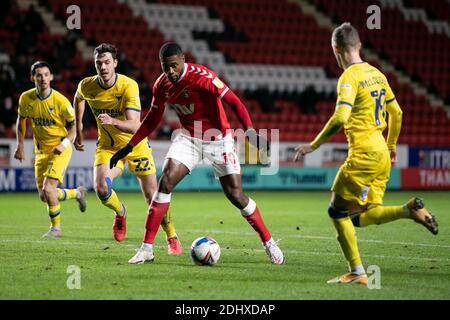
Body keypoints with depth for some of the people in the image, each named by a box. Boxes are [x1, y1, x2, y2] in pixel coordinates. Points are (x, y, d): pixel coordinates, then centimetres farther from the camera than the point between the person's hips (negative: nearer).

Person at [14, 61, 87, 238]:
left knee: (48, 189, -19)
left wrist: (65, 143, -21)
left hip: (60, 149, -5)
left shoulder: (60, 101, -18)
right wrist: (20, 145, 8)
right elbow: (21, 120, 13)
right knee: (44, 196, 6)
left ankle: (56, 227, 4)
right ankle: (77, 193, 35)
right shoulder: (26, 98, -6)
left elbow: (73, 125, -6)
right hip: (40, 150, 5)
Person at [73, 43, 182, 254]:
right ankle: (120, 213, 12)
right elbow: (78, 99, 14)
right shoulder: (87, 86, -14)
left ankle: (172, 238, 21)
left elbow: (135, 126, -33)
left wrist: (113, 121, -51)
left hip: (135, 144, -2)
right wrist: (78, 131, 15)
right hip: (107, 146, 2)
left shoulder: (128, 86, -25)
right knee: (101, 189, -23)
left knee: (152, 196, 0)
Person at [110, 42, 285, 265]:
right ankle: (146, 248, -12)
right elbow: (152, 120, 11)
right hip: (189, 138, 4)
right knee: (165, 181, -15)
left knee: (236, 195, -6)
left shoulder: (201, 76, -23)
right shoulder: (161, 86, -4)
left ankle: (269, 243, 12)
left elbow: (233, 101, -24)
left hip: (218, 139, -4)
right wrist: (127, 148, 9)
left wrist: (250, 131, -36)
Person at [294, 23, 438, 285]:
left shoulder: (350, 77, -11)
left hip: (363, 153, -8)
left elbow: (340, 118, -23)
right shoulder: (377, 74, 14)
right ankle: (410, 210, -9)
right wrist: (391, 147, 32)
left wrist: (313, 145, -15)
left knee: (338, 211, 2)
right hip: (382, 155, 8)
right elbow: (397, 113, 21)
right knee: (360, 217, 10)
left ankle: (357, 273, -1)